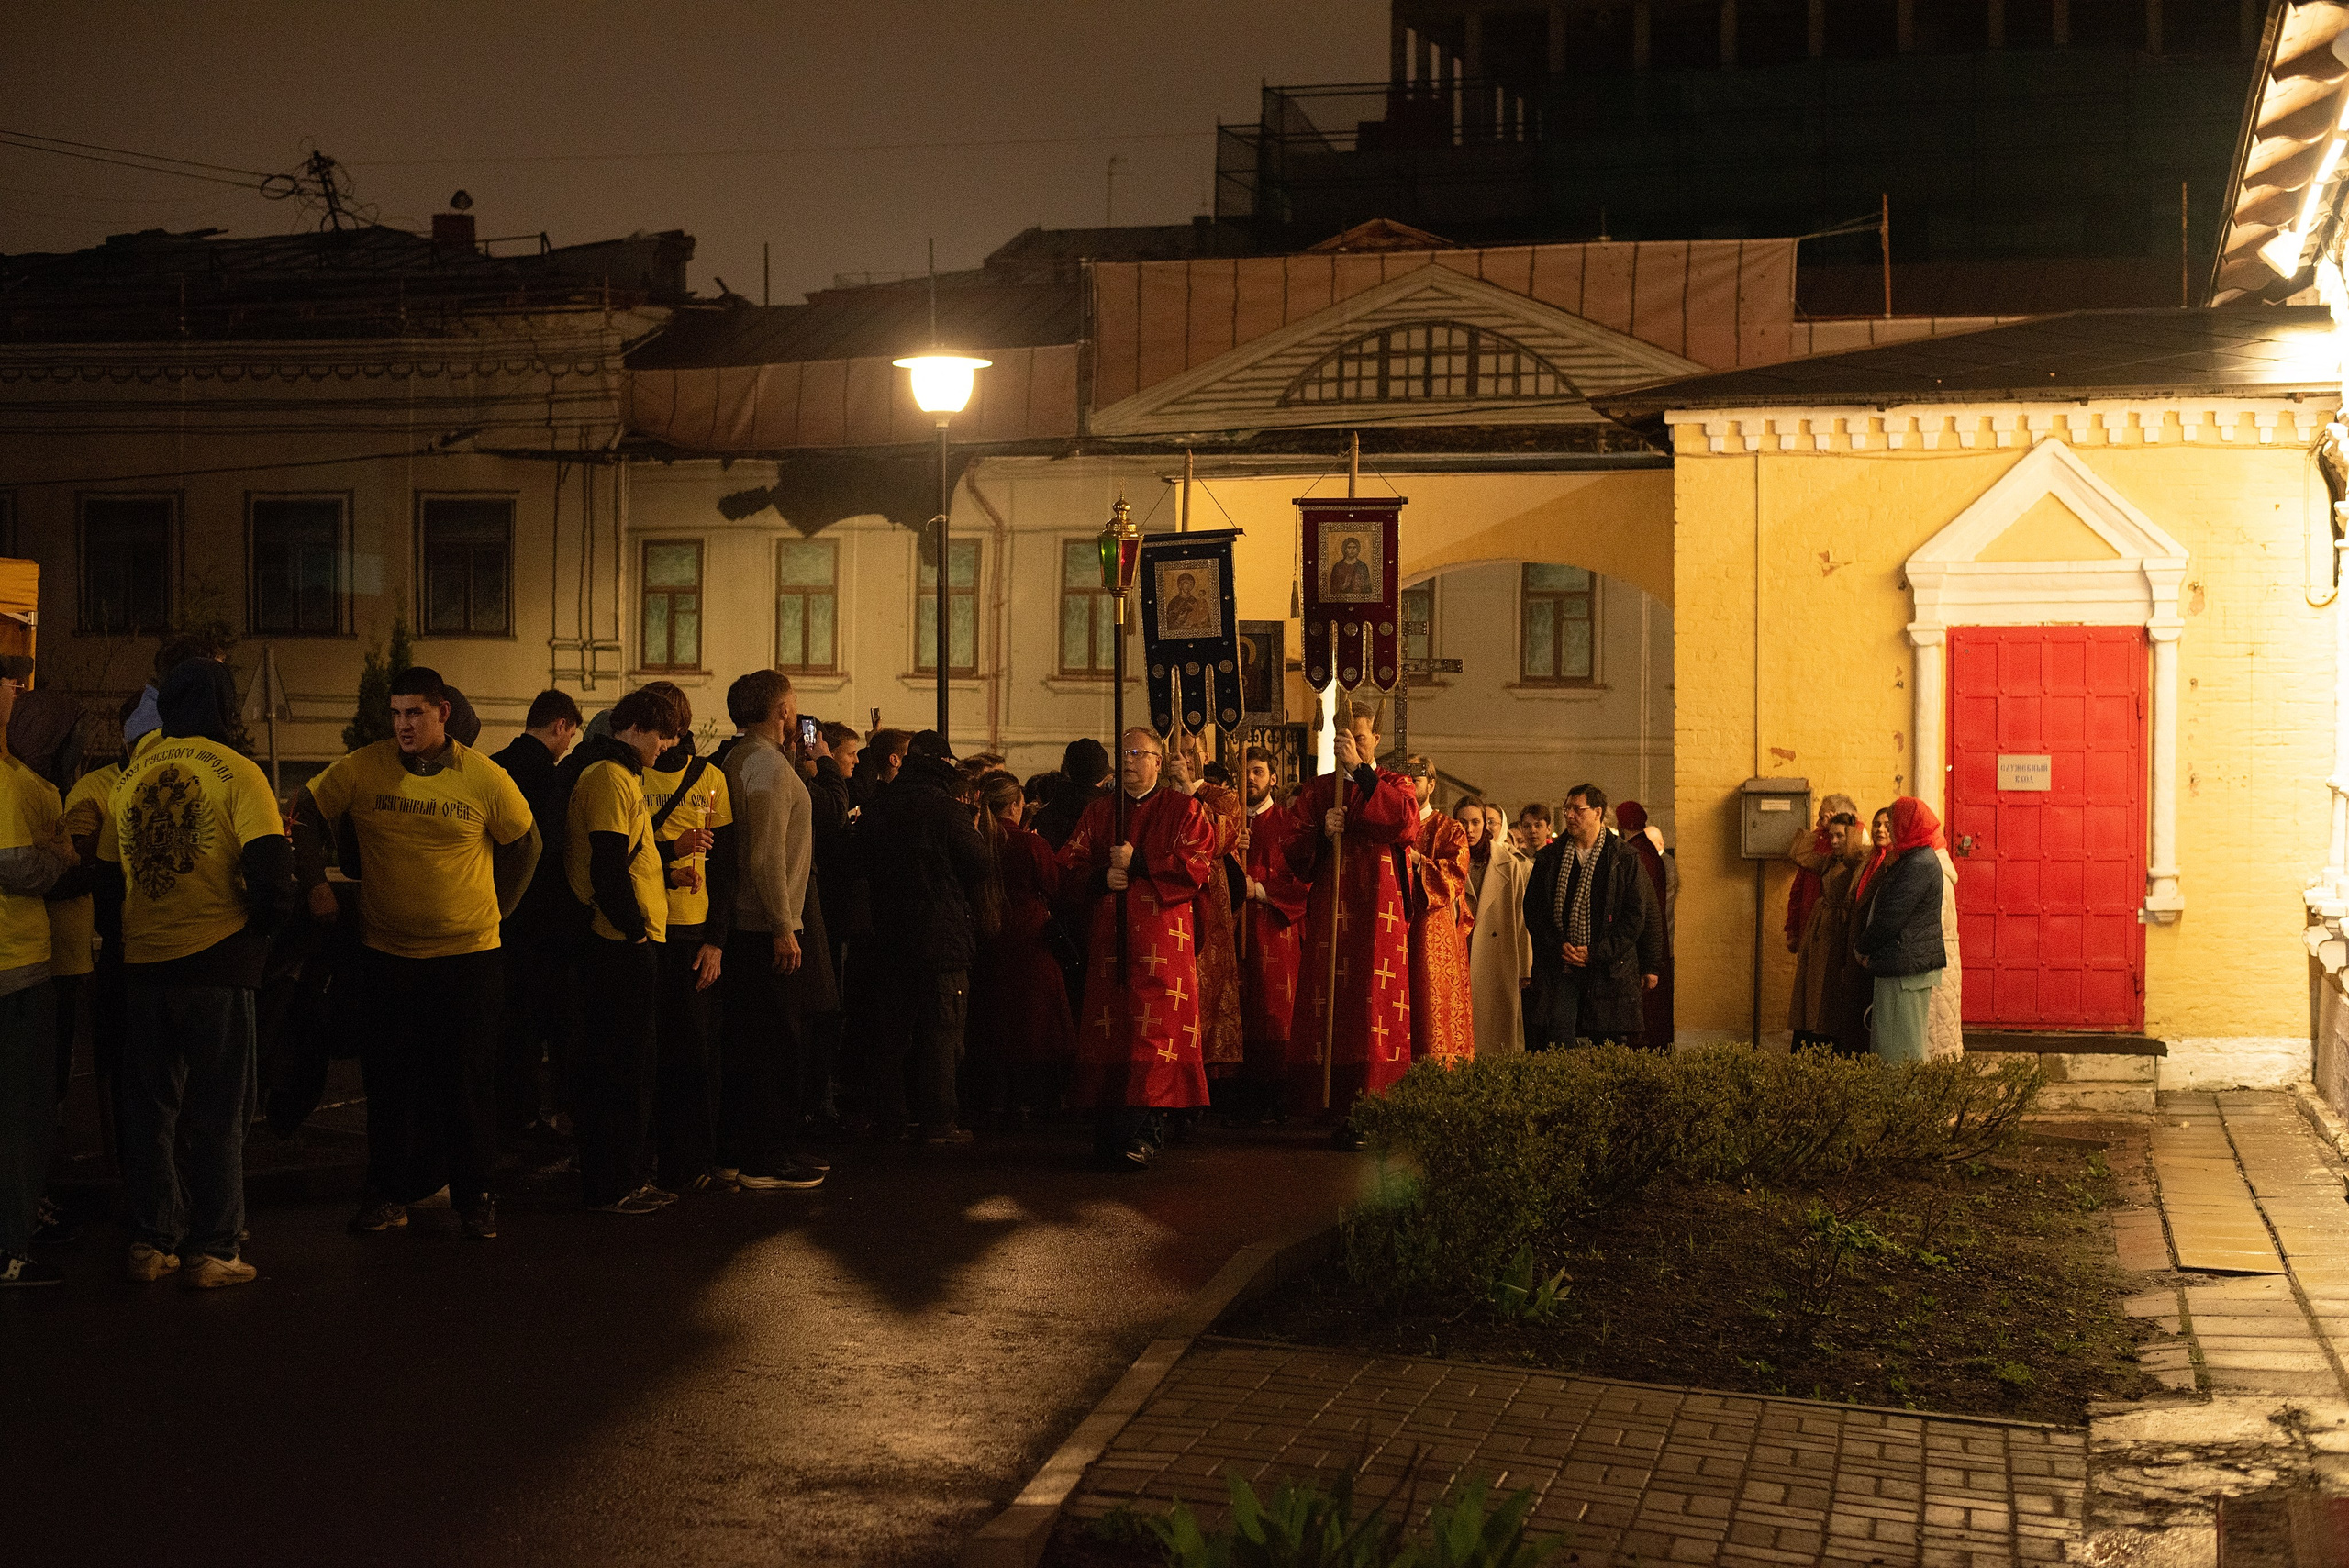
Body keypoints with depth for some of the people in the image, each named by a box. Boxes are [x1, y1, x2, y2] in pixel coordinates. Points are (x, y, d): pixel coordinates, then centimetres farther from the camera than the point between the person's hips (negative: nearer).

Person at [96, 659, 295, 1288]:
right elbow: (271, 863, -16)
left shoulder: (130, 776, 8)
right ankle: (211, 1251, 4)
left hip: (142, 959, 4)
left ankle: (150, 1241, 16)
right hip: (216, 959, -4)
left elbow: (108, 872, 13)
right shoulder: (234, 771, -7)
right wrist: (264, 925, 1)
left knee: (148, 1107, 13)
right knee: (216, 1111, 3)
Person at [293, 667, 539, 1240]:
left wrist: (497, 909, 9)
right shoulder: (361, 769, -4)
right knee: (389, 1078, 7)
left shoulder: (484, 778, -4)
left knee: (468, 1079, 2)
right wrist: (316, 886, 3)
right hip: (387, 951, 1)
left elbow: (525, 844, 9)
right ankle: (388, 1195, 17)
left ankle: (473, 1196, 13)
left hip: (470, 954, -1)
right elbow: (308, 815, 9)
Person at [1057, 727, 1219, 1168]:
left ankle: (1143, 1132, -14)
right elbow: (1069, 867, 11)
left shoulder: (1183, 810, 7)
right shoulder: (1098, 813, 18)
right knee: (1107, 1035, 1)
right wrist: (1102, 878, -8)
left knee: (1153, 1034, -12)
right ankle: (1109, 1134, 7)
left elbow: (1197, 867, -6)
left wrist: (1138, 862, -10)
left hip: (1163, 941, -4)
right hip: (1108, 942, 4)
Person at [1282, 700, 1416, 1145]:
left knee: (1376, 1012, -6)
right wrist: (1322, 833, -12)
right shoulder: (1316, 792, 15)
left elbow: (1404, 823, -13)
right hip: (1330, 918, 1)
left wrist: (1361, 771, -15)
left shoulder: (1394, 786, 11)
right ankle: (1341, 1114, -4)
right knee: (1332, 1012, -6)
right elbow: (1296, 857, 9)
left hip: (1380, 919, -1)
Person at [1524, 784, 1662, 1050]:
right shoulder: (1549, 859, 9)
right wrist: (1558, 946, -7)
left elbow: (1636, 917, -1)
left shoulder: (1625, 860, 2)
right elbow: (1533, 910, 9)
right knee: (1558, 1040, -10)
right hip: (1560, 968, 1)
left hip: (1610, 970, -1)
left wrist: (1596, 953, -8)